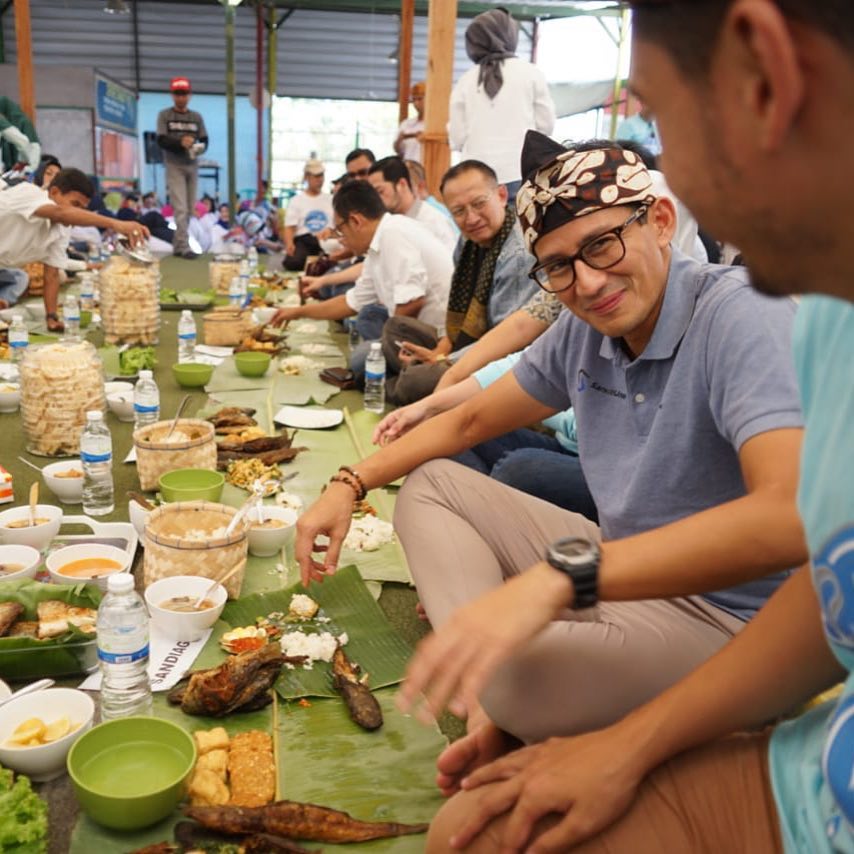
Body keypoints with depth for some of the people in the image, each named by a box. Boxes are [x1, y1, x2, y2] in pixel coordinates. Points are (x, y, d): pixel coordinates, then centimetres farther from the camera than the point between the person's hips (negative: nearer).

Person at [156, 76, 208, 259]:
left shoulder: (196, 117, 12)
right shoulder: (164, 115, 3)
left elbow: (205, 140, 9)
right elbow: (161, 141, -6)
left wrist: (200, 147, -15)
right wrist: (180, 142, -24)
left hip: (192, 165, 4)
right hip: (174, 165, -4)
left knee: (189, 209, 5)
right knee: (180, 208, -13)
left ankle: (177, 245, 13)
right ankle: (184, 247, -17)